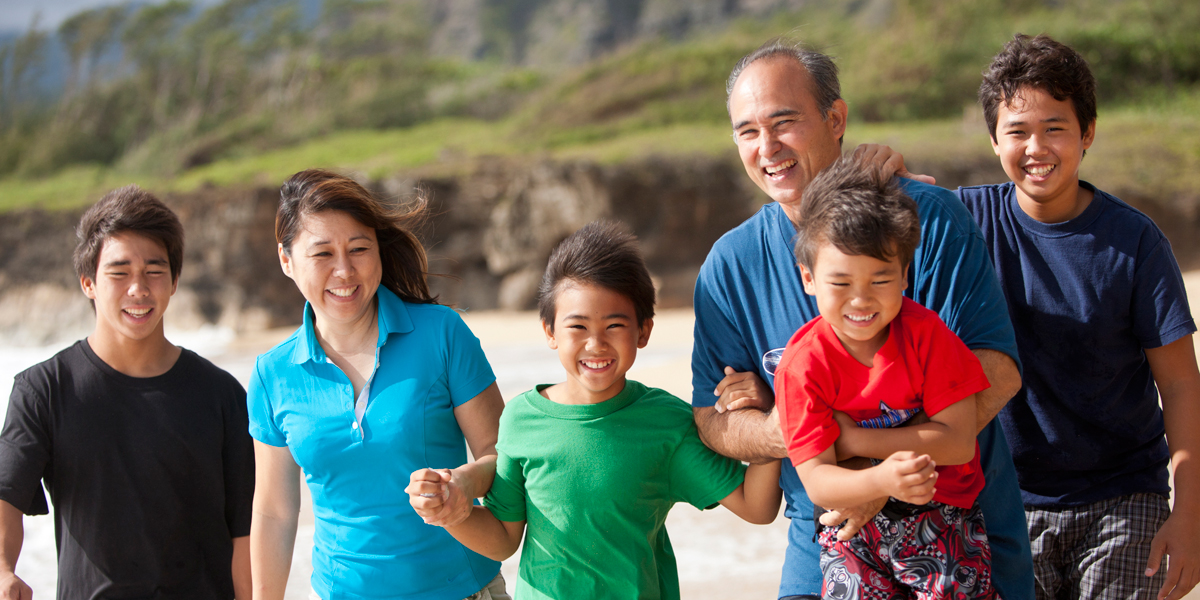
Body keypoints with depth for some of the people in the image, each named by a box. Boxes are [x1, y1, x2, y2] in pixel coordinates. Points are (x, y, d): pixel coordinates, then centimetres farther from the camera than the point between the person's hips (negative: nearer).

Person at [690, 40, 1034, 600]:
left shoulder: (927, 216, -10)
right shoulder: (729, 265, 0)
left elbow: (997, 369, -17)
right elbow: (712, 420, 1)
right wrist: (777, 432, -23)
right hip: (827, 540, 2)